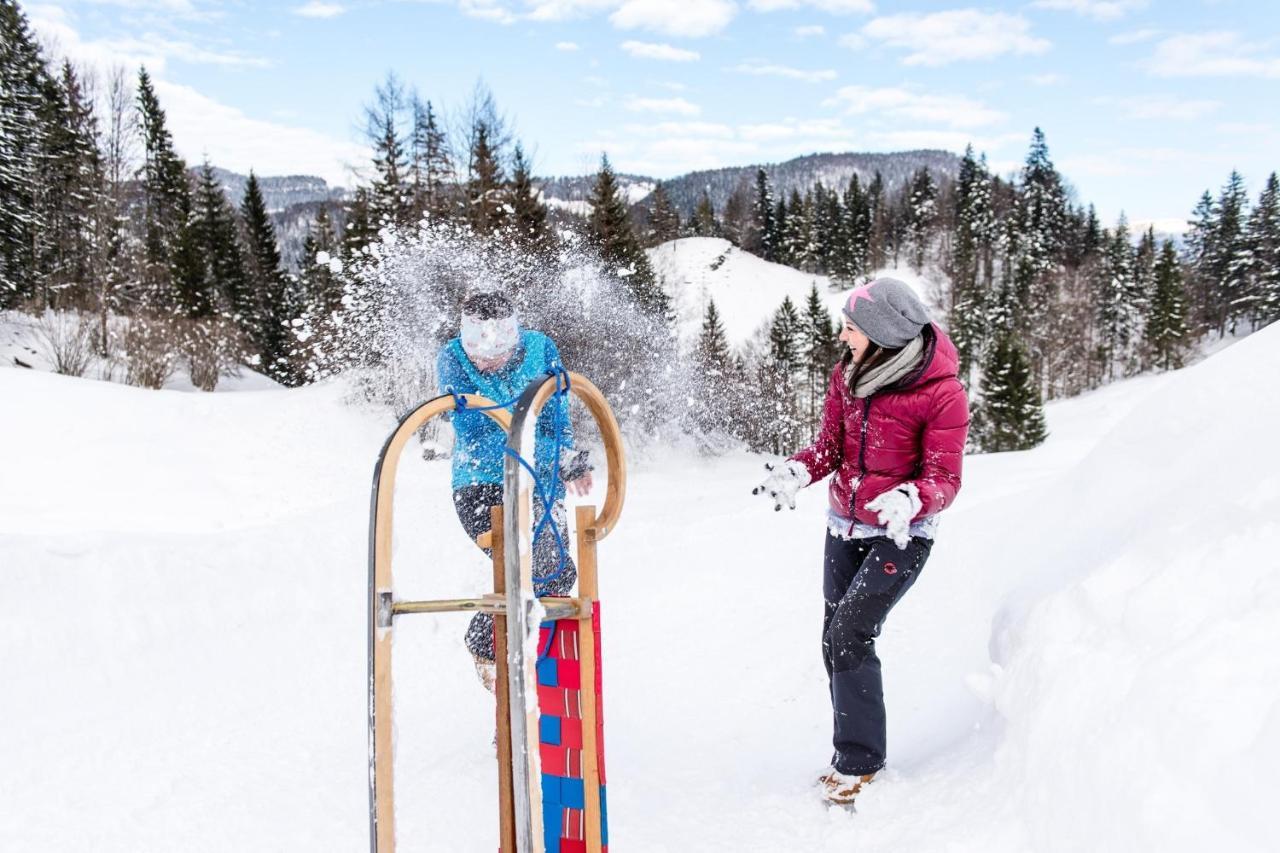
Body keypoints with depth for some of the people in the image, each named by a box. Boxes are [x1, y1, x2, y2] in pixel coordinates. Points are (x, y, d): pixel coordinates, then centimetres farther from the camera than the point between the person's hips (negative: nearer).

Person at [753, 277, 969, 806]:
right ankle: (856, 754, 29)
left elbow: (944, 479, -17)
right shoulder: (848, 374, -3)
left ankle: (858, 762, 1)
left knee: (848, 635, -16)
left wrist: (910, 499, -38)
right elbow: (830, 445, 4)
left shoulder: (942, 395, -20)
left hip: (902, 534, -6)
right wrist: (797, 471, -16)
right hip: (845, 526, 7)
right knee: (837, 641, 11)